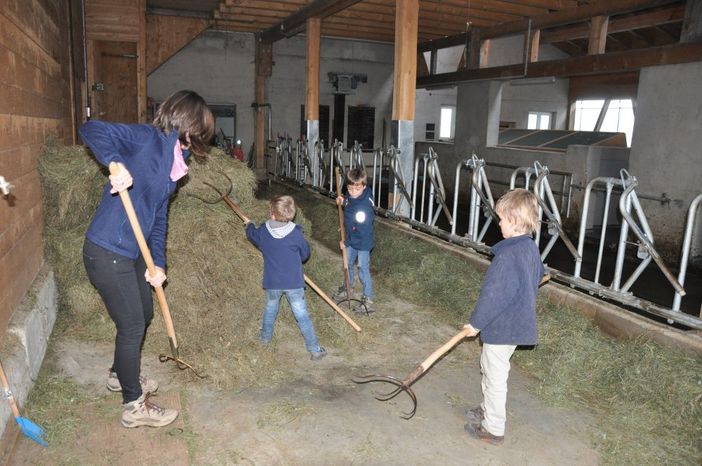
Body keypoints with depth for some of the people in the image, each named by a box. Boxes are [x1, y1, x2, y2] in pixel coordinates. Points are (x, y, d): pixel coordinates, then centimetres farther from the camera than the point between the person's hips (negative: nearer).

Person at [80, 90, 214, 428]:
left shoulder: (172, 161, 11)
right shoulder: (149, 138, -14)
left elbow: (159, 216, 10)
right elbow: (91, 130, -21)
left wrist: (159, 263, 2)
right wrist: (116, 163, -38)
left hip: (131, 253, 9)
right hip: (107, 253, -9)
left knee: (143, 314, 24)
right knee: (132, 326, 2)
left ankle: (120, 375, 48)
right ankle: (134, 406, 20)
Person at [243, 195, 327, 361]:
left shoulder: (263, 231, -6)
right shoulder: (296, 233, -13)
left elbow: (252, 235, 18)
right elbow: (305, 254, 1)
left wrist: (249, 224, 41)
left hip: (272, 281, 2)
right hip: (293, 282, -2)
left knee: (270, 308, 28)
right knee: (302, 315, 3)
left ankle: (265, 336, 46)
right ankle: (314, 349, 6)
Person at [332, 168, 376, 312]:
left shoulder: (364, 208, -36)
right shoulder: (352, 196, -14)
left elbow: (362, 235, -29)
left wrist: (346, 243, -16)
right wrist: (343, 201, -6)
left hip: (363, 243, -8)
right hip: (351, 240, 9)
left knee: (363, 270, 4)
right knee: (348, 265, 25)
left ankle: (368, 297, 21)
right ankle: (348, 288, 47)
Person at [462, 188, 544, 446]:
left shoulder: (508, 256, -29)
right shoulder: (531, 248, 1)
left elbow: (494, 295, -26)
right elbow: (538, 275, 18)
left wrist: (476, 323, -13)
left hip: (502, 326, -9)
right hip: (519, 321, 9)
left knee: (495, 377, 7)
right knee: (489, 367, 27)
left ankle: (493, 429, 24)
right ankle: (489, 408, 45)